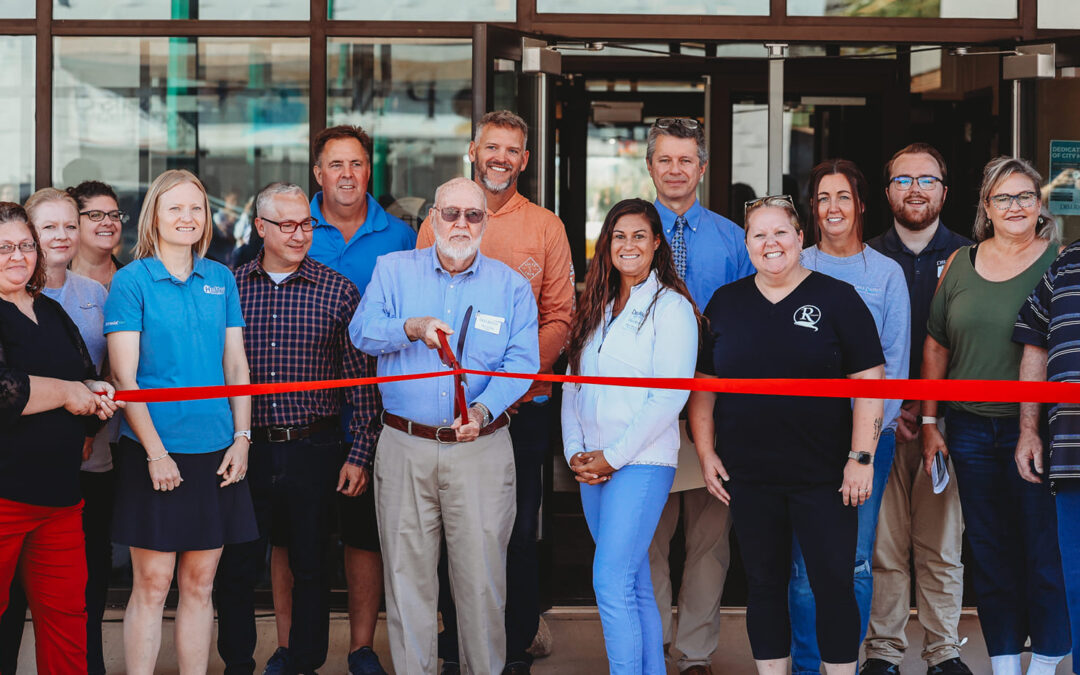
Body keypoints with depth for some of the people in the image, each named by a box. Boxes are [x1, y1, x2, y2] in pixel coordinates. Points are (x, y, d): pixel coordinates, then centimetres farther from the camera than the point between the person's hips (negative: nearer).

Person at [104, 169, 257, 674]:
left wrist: (241, 437, 1)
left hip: (216, 450, 4)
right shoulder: (132, 280, -3)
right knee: (152, 584, -2)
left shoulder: (220, 278, 10)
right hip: (155, 451, -4)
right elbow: (124, 377, -8)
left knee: (199, 582, 8)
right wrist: (156, 451, -13)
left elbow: (236, 364, 11)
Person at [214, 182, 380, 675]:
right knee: (235, 569, 4)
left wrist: (360, 453, -4)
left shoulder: (337, 291, 0)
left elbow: (359, 376, 1)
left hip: (313, 450, -1)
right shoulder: (229, 288, 3)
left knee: (311, 568, 8)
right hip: (246, 449, 1)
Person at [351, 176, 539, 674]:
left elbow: (522, 361, -3)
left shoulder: (510, 285, 6)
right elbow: (361, 331, -2)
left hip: (480, 447, -1)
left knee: (481, 572, 1)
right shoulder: (393, 270, 8)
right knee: (406, 572, 5)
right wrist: (410, 328, -21)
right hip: (405, 445, 1)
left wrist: (483, 409, -20)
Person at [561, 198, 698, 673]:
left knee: (612, 584, -13)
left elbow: (669, 397, -12)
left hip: (642, 463, -6)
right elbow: (573, 384, 16)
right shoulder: (596, 308, 16)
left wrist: (614, 456, -13)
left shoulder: (671, 307, -5)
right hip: (593, 467, 7)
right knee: (635, 585, 10)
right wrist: (575, 451, 2)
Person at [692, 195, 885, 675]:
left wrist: (861, 457, -10)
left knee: (834, 585, -1)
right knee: (764, 584, 9)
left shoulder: (837, 299, 0)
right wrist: (706, 453, 4)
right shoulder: (725, 303, 9)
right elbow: (702, 384, 12)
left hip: (822, 474, -3)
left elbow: (869, 384, -4)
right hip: (747, 477, 3)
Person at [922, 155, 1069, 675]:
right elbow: (936, 347, 13)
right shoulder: (960, 264, 9)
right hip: (972, 430, 3)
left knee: (1046, 549, 0)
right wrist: (929, 422, 10)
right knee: (989, 551, 9)